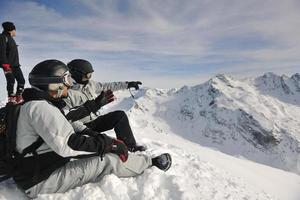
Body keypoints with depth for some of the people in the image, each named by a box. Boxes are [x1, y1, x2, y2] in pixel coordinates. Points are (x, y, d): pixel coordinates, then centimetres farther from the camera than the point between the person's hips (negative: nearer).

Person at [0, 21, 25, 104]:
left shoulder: (10, 39, 22)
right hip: (8, 65, -8)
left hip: (15, 64, 9)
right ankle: (11, 98, -4)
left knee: (21, 80, 4)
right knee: (11, 81, -11)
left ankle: (19, 97, 11)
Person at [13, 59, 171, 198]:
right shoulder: (39, 107, -22)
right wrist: (108, 143, -21)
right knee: (108, 161, -14)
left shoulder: (37, 104, 11)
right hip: (40, 181, -9)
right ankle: (151, 162, 4)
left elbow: (68, 133, 7)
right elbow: (66, 144, -30)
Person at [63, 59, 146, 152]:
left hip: (96, 120, 7)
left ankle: (130, 145, -4)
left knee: (120, 115, -10)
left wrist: (127, 84, 9)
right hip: (84, 125, -6)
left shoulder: (90, 84, 3)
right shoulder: (68, 93, -16)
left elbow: (107, 86, 11)